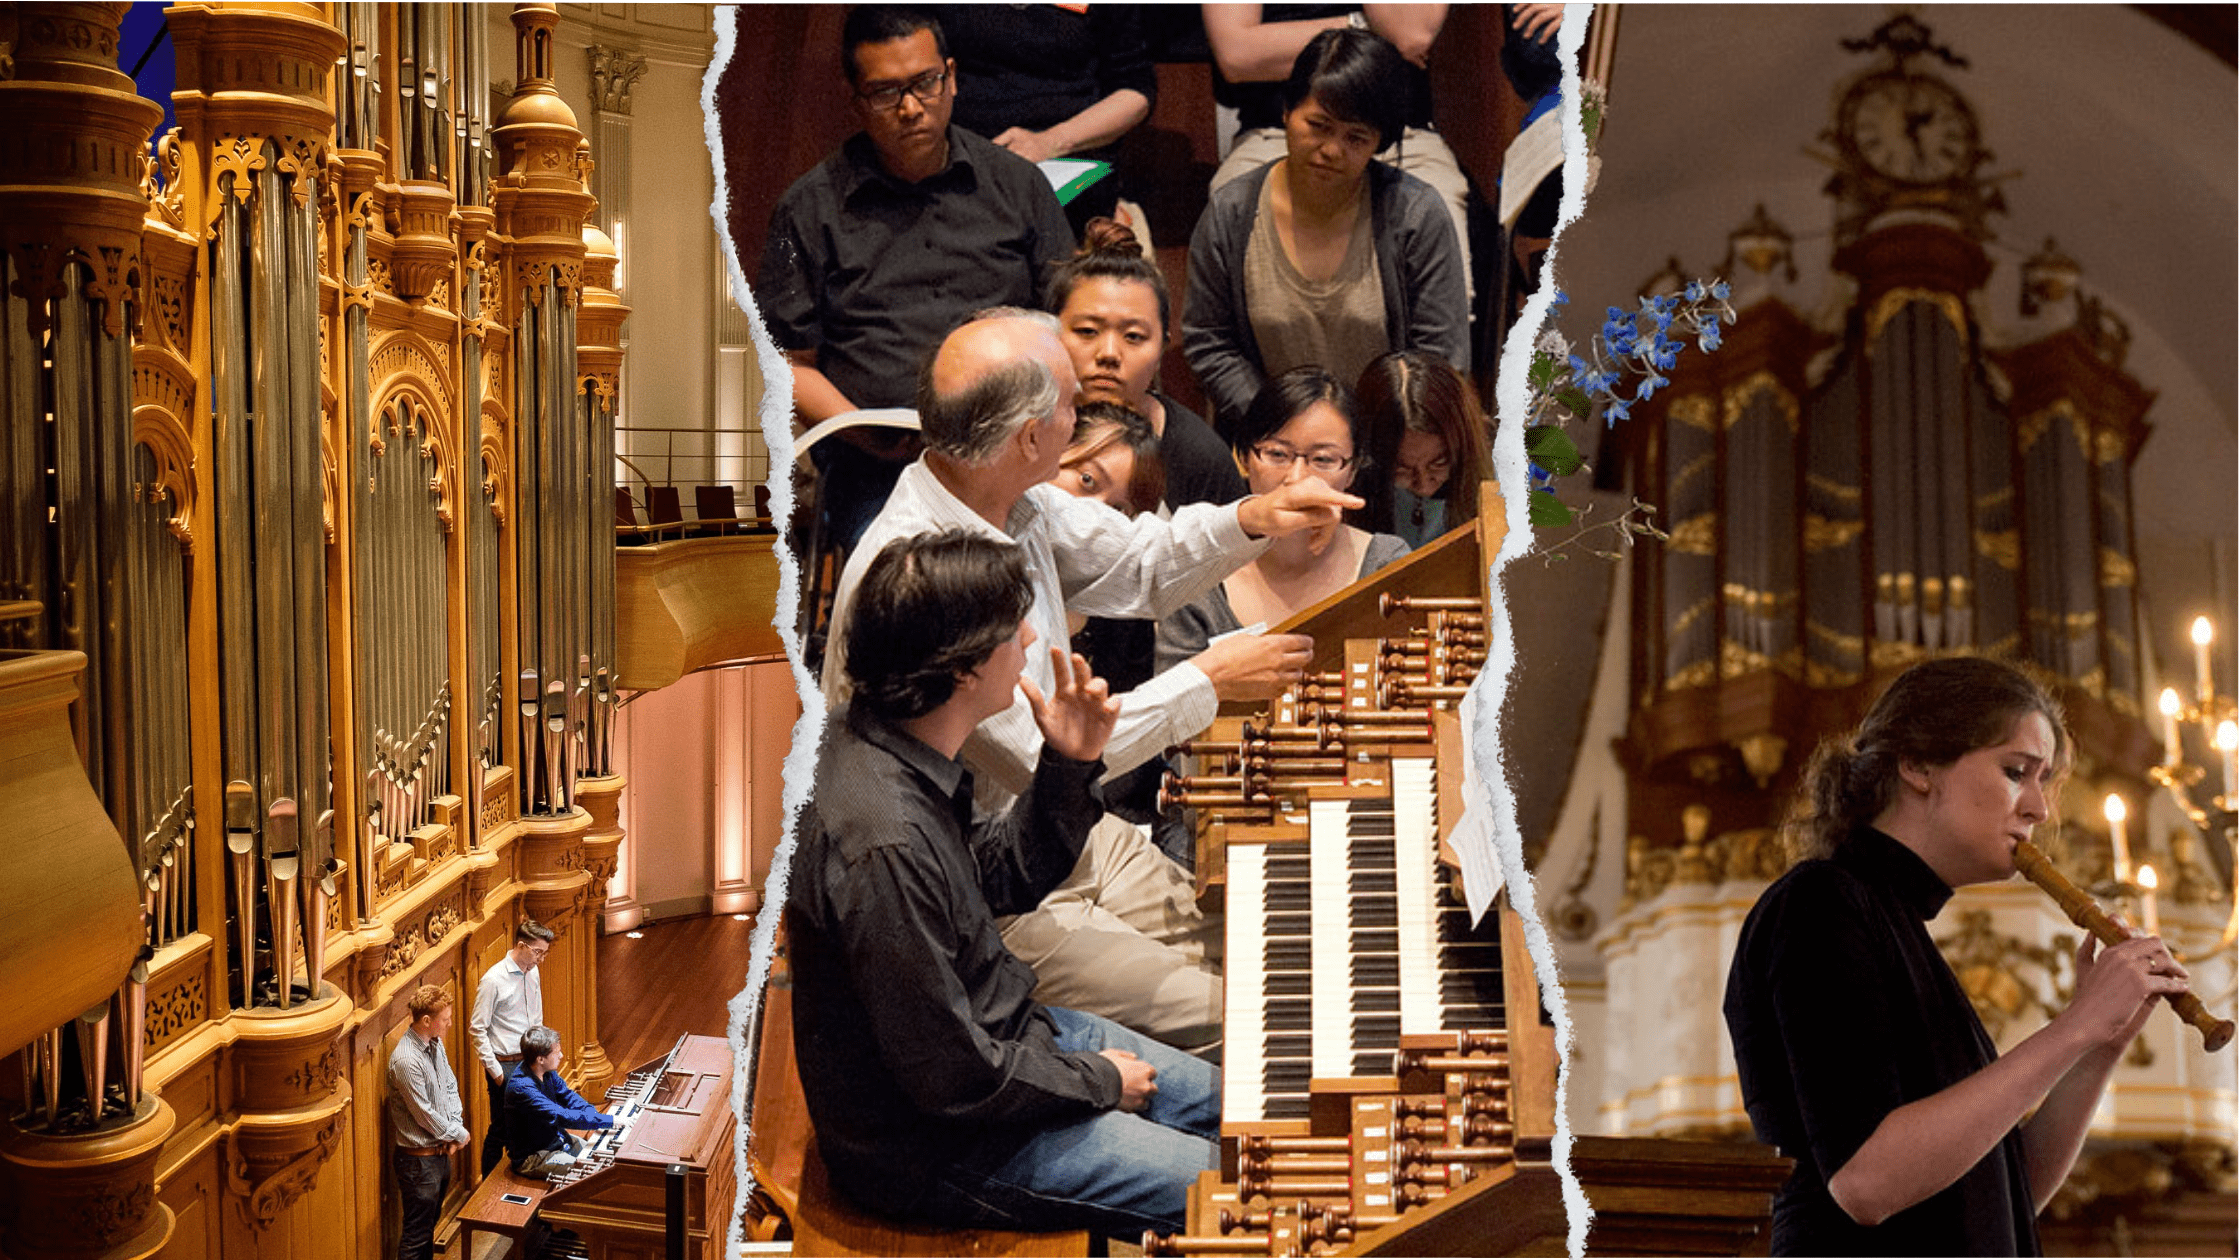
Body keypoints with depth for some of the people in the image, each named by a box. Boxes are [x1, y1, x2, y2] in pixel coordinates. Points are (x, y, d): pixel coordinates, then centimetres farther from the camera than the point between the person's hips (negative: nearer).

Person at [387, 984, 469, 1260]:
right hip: (418, 1159, -9)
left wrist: (456, 1122, -3)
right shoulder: (406, 1061, -26)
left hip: (440, 1152, 9)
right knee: (416, 1235, 1)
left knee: (429, 1225, 20)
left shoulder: (435, 1044, 2)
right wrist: (458, 1134, -9)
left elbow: (450, 1086, 13)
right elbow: (426, 1115, -22)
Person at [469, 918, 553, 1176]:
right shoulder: (494, 980, -17)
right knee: (501, 1128, 0)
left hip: (529, 1062, 7)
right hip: (505, 1065, -7)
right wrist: (495, 1071, -14)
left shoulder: (532, 973, 6)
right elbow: (477, 1030, -13)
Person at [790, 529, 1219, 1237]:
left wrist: (1070, 766, -5)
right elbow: (954, 1080, -29)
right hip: (927, 1149, -10)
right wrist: (1098, 1081, -12)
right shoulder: (884, 846, -36)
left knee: (1228, 1104, 18)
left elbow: (1003, 880, 11)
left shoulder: (888, 740, -5)